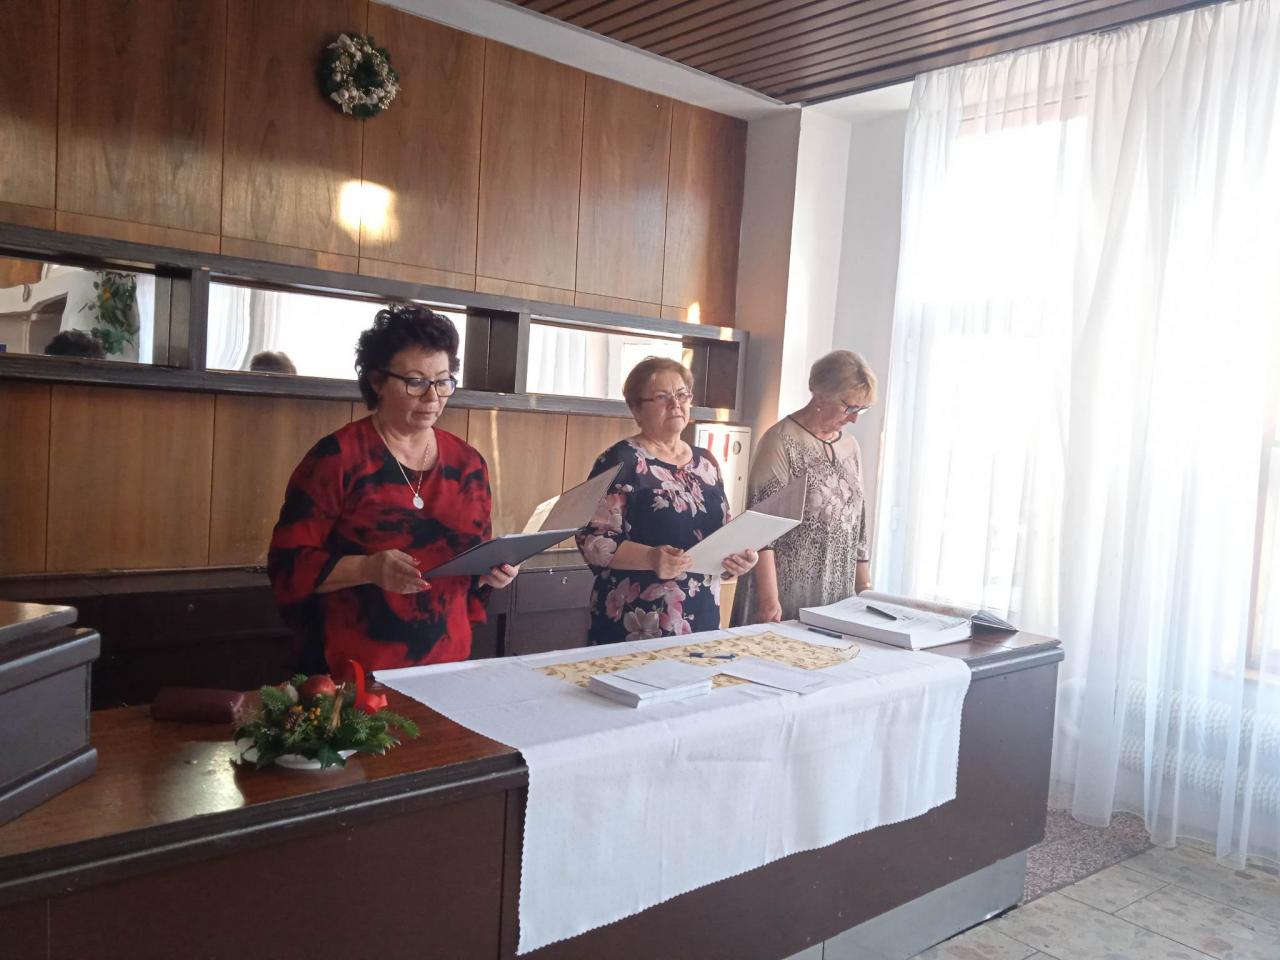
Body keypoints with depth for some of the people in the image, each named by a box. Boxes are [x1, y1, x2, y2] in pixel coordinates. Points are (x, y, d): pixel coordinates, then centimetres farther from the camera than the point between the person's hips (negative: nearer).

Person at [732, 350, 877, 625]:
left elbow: (857, 526, 15)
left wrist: (865, 589, 12)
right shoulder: (781, 442, -9)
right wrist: (769, 599, -18)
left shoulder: (850, 446, 11)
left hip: (835, 600, 6)